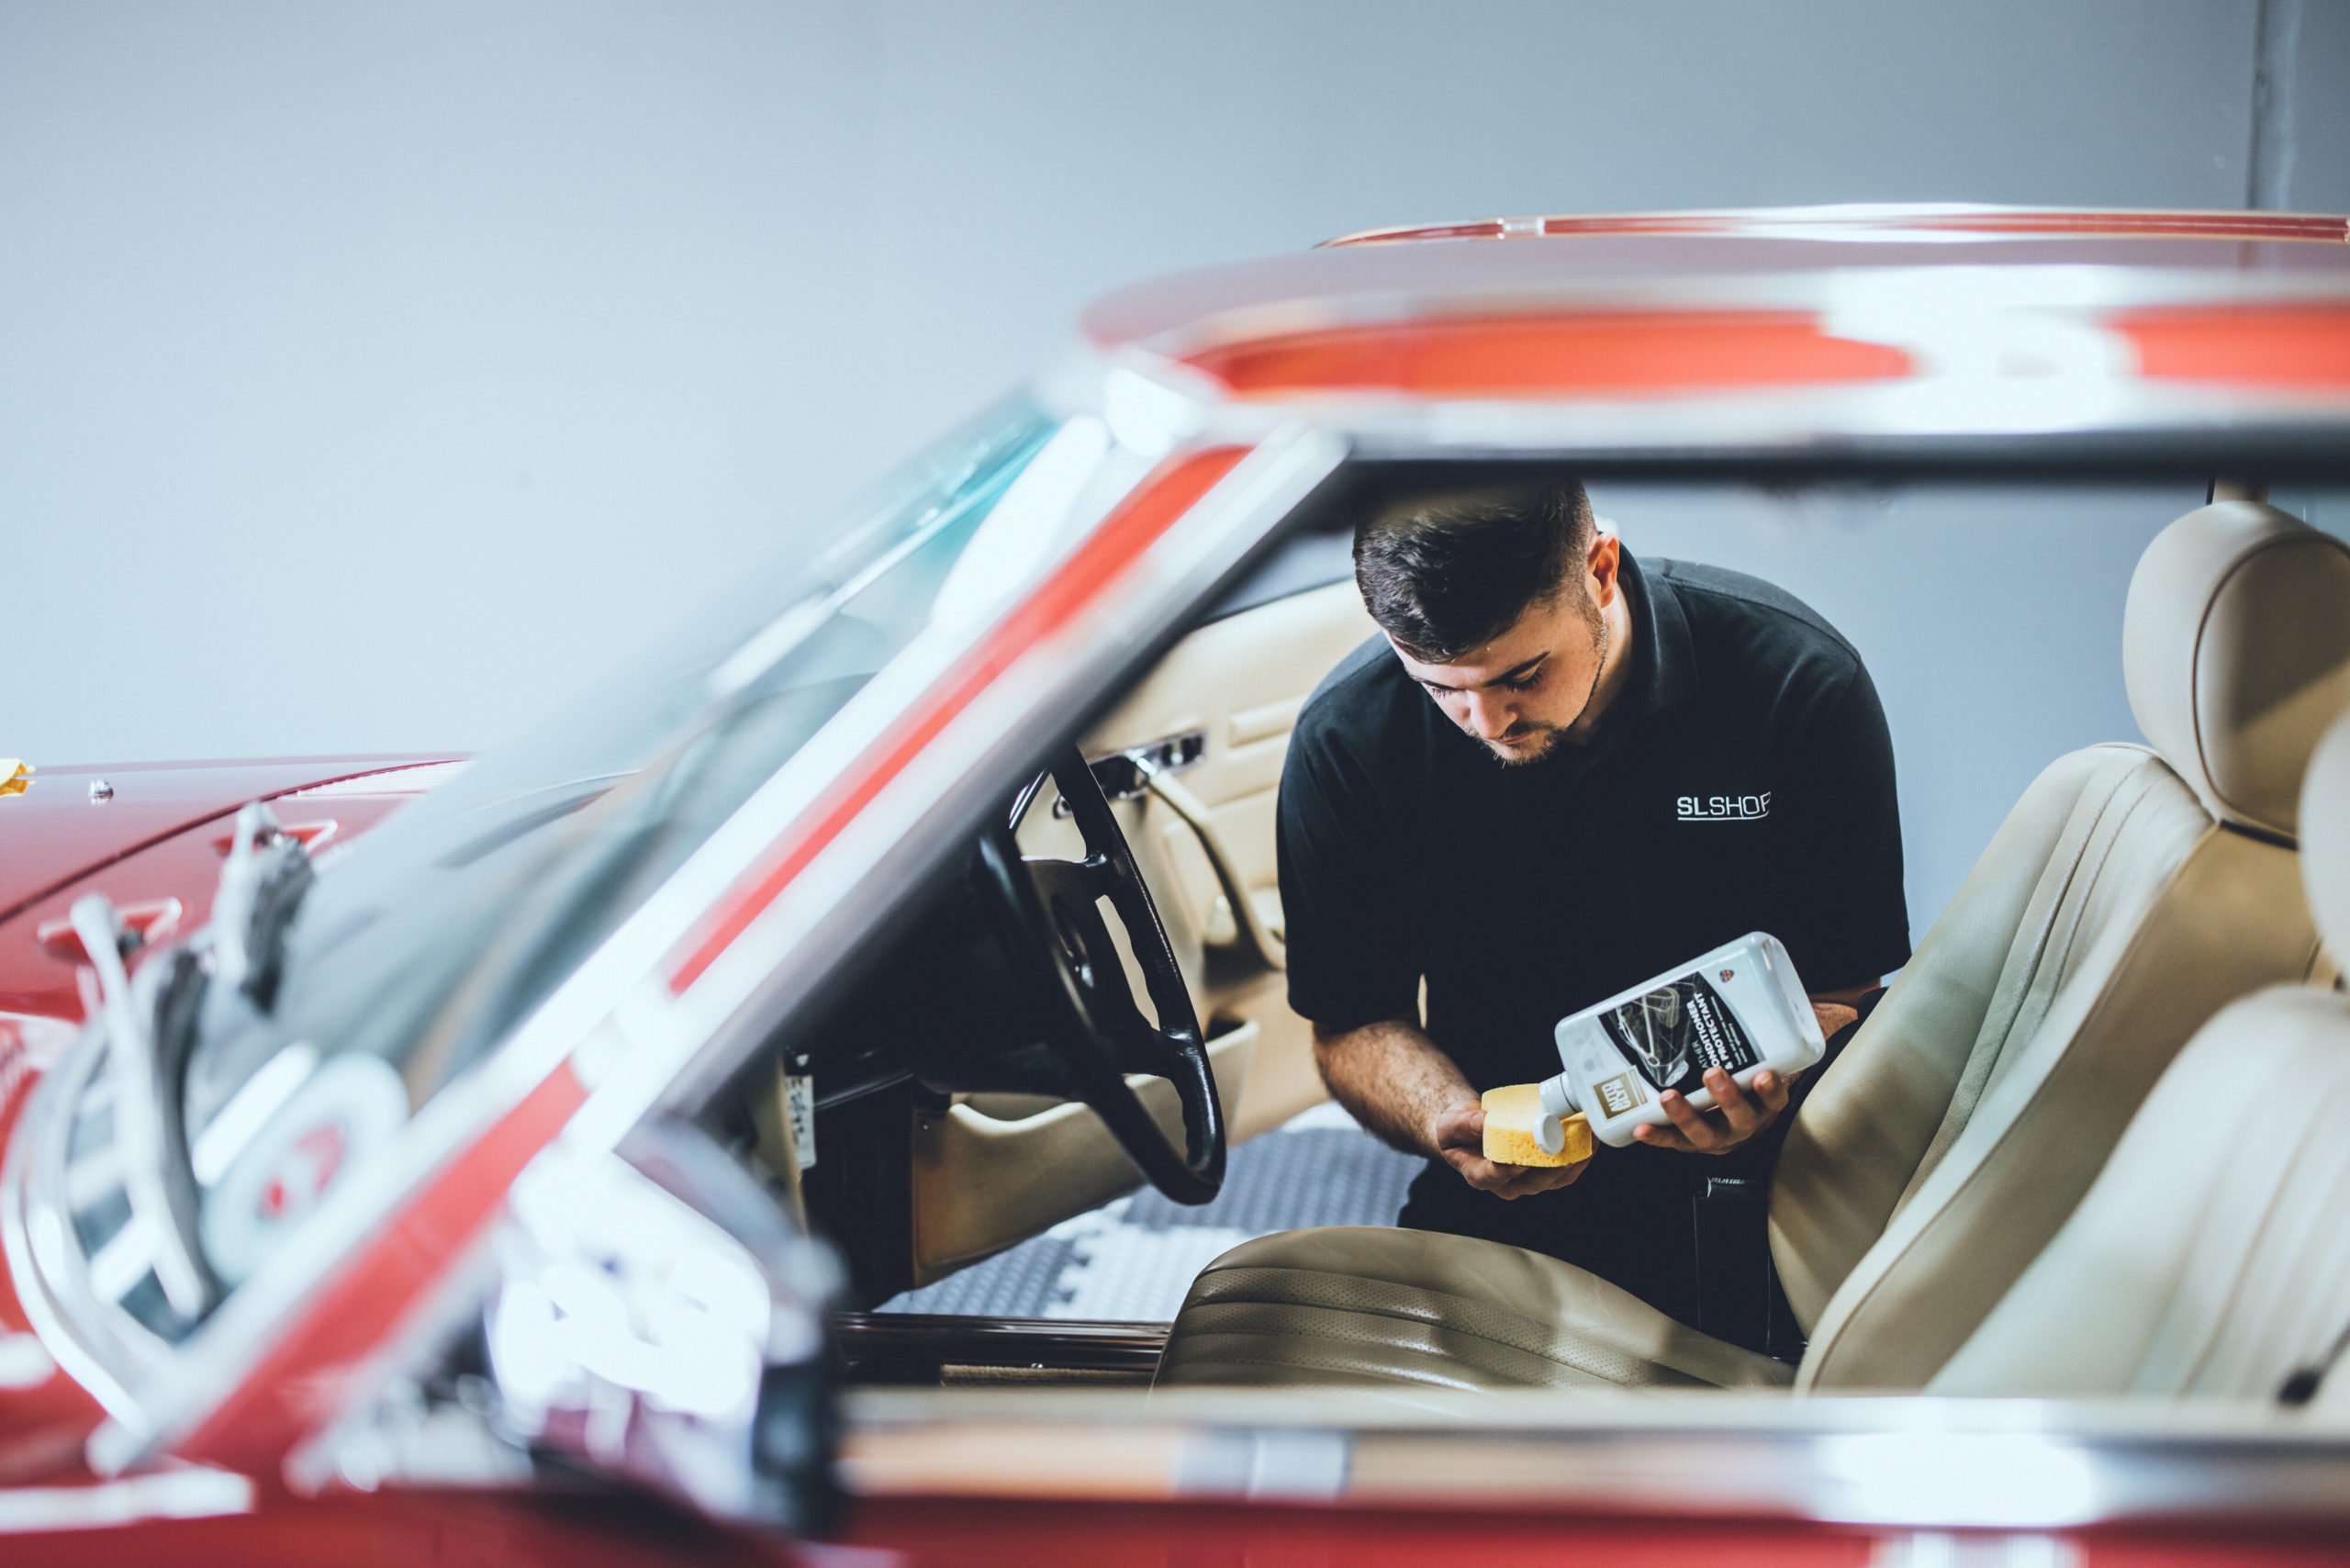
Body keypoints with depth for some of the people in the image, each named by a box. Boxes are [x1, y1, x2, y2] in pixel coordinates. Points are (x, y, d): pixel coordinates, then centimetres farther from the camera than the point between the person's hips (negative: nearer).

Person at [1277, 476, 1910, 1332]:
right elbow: (1352, 1022, 5)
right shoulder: (1344, 740, -7)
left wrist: (1763, 1084, -24)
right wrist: (1446, 1118, -18)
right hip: (1503, 1201, 1)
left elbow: (1838, 996, -1)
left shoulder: (1804, 684, -10)